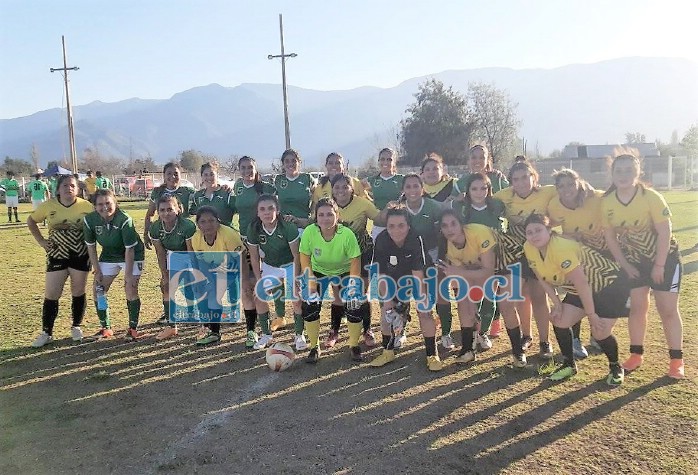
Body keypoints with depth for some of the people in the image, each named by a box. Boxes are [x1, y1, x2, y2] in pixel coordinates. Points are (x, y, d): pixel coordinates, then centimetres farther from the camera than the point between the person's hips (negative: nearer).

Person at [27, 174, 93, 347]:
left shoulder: (85, 206, -10)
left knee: (78, 293, 9)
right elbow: (31, 221, 10)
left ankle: (76, 327, 27)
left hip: (80, 255, -1)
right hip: (57, 256, 1)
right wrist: (41, 241, 1)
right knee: (51, 295, 1)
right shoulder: (48, 206, -5)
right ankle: (46, 332, 13)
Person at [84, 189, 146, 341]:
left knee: (131, 290, -13)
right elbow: (91, 246, -4)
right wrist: (97, 270, -5)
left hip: (132, 256, -5)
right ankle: (105, 327, 20)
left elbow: (129, 249, -25)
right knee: (98, 290, 3)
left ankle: (133, 329, 3)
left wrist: (128, 274, -23)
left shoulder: (124, 220, -30)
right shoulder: (90, 220, -17)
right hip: (108, 255, 5)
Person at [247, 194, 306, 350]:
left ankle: (299, 335, 6)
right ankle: (266, 335, 14)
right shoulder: (254, 229, -19)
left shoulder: (288, 227, -30)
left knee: (297, 299, -14)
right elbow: (254, 257, -6)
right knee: (259, 297, -4)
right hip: (268, 266, 4)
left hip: (290, 265, -3)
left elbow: (296, 255, -21)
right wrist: (259, 280, -8)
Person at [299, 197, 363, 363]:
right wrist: (310, 280, -18)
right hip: (319, 271, 2)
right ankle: (314, 346, 12)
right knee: (309, 306, -11)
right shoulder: (309, 232, -29)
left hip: (344, 271, -1)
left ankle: (354, 345, 15)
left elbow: (355, 260, -22)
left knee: (353, 307, -12)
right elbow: (305, 257, -14)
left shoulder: (347, 234, -33)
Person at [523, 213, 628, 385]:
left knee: (600, 332, -11)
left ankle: (615, 367, 18)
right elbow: (543, 278, 2)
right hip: (579, 289, 7)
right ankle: (569, 365, 17)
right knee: (559, 322, -4)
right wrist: (557, 303, -5)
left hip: (609, 283, -7)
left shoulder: (561, 248, -34)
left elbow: (582, 283, -31)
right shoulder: (529, 249, -12)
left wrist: (591, 314, -22)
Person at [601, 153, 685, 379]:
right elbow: (610, 237, -3)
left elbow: (664, 232, -20)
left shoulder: (651, 197, -23)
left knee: (668, 310, 0)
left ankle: (676, 360, 10)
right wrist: (624, 265, -5)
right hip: (634, 261, 3)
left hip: (665, 258, -3)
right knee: (637, 307, 6)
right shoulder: (607, 203, -13)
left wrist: (659, 265, -18)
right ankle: (636, 355, 18)